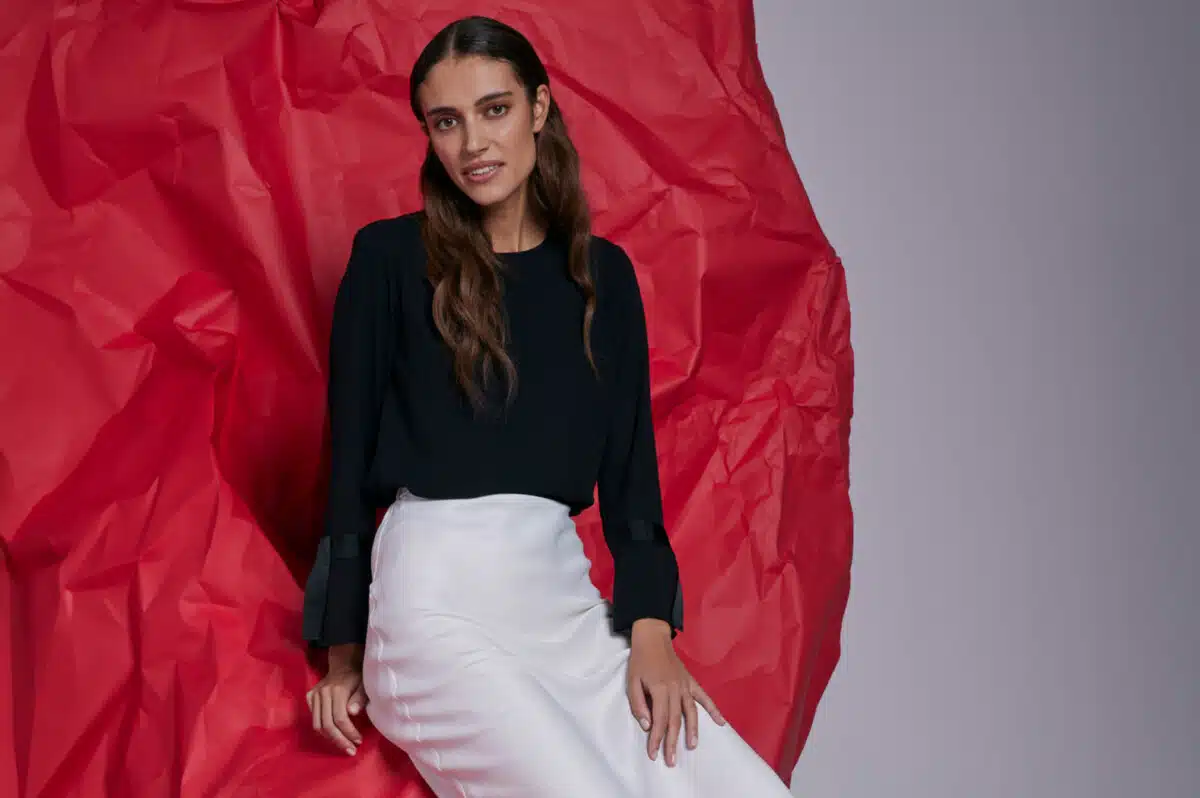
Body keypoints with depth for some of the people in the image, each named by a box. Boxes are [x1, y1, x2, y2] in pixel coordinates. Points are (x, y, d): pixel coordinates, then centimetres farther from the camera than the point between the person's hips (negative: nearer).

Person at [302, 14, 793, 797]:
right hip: (436, 600, -4)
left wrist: (651, 629, -1)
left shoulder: (603, 273, 12)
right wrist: (344, 651, 3)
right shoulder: (391, 258, 2)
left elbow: (631, 465, 11)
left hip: (565, 599, 4)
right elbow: (352, 450, 3)